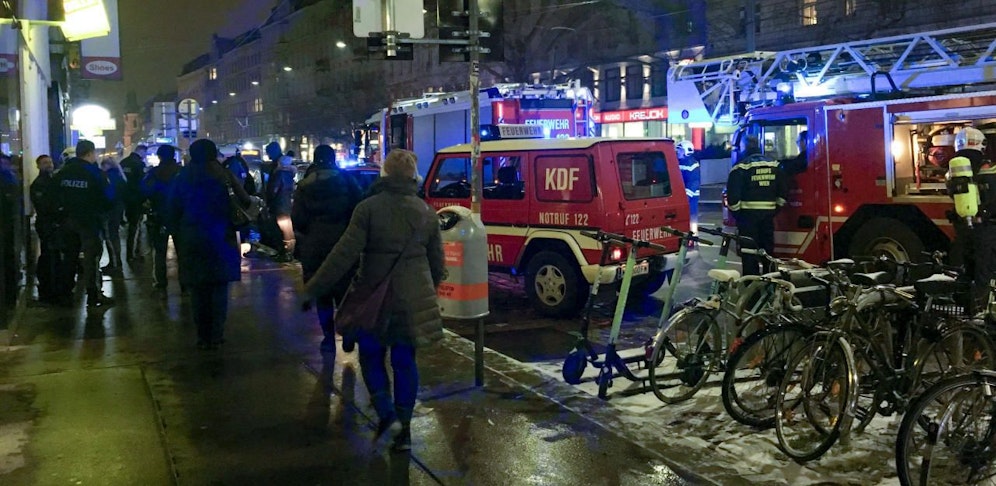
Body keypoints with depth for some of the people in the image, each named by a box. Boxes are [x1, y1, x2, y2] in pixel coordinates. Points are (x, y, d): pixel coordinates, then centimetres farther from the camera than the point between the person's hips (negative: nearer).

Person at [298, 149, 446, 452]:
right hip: (413, 300, 3)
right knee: (405, 361, 12)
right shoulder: (427, 212, 3)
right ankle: (404, 428, 15)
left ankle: (386, 413, 1)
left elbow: (344, 254, -14)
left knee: (371, 355, 16)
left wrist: (313, 289, -9)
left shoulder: (369, 208, -10)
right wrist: (429, 289, 28)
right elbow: (437, 262, 10)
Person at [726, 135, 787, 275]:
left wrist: (735, 212, -1)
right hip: (768, 213, 5)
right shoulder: (774, 165, 10)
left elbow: (733, 193, -13)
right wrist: (775, 208, 18)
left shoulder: (741, 167, -8)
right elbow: (783, 192, 11)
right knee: (768, 249, 14)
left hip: (748, 214, -5)